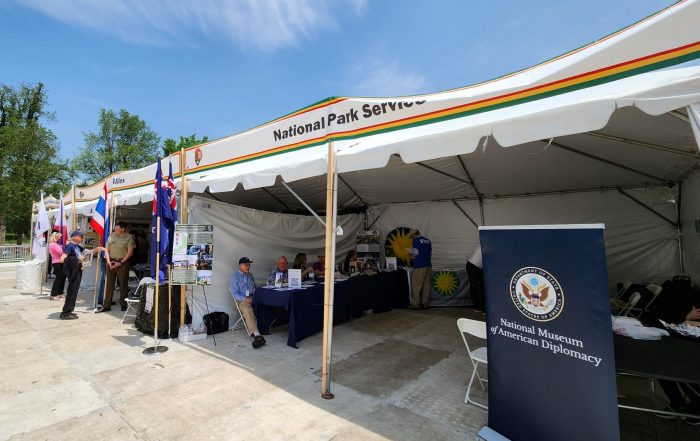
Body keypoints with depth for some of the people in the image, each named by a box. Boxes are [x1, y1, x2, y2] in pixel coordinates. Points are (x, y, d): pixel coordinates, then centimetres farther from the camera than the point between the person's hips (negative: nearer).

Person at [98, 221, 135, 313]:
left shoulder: (129, 237, -4)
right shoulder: (111, 236, 9)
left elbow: (130, 252, -7)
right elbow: (106, 249, 11)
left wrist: (120, 262, -12)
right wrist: (108, 261, -3)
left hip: (122, 263, -4)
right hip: (111, 262, 4)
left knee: (123, 284, 4)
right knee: (109, 284, 7)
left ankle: (123, 305, 14)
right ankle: (106, 306, 14)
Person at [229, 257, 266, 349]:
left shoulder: (250, 276, 23)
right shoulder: (234, 277, 5)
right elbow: (234, 294, -3)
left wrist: (255, 296, 1)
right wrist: (245, 299, -19)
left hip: (253, 299, 5)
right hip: (242, 301, -5)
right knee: (247, 309, -38)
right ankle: (257, 335, -47)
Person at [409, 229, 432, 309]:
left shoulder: (416, 240, -5)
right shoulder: (428, 240, 15)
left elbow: (416, 253, -12)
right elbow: (430, 252, 17)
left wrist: (413, 257, 8)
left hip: (419, 265, -7)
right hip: (428, 265, 7)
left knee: (416, 285, -1)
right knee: (426, 284, 9)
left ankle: (415, 303, 2)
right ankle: (425, 303, 14)